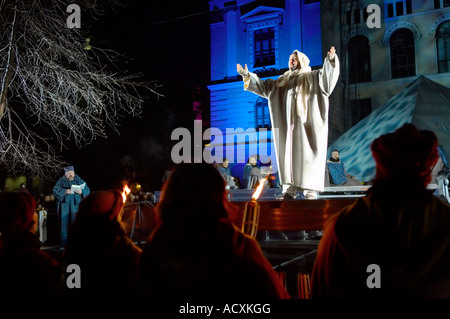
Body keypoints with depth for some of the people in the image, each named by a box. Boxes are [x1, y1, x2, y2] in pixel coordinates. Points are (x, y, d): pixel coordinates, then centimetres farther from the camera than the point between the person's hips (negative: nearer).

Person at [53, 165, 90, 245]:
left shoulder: (79, 181, 10)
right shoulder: (61, 181, 8)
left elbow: (87, 190, 5)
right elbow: (55, 190, -5)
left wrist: (81, 192, -16)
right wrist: (65, 191, -20)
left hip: (76, 205, 0)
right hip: (65, 205, 0)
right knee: (64, 223, -3)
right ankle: (64, 241, 1)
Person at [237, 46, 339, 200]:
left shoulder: (312, 77, 8)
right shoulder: (282, 81, 21)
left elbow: (326, 75, -10)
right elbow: (263, 86, 26)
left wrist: (331, 59, -29)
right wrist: (247, 75, 20)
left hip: (306, 124, -4)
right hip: (288, 125, 5)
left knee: (307, 155, -8)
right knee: (288, 154, 1)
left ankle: (311, 189, -5)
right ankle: (289, 189, 4)